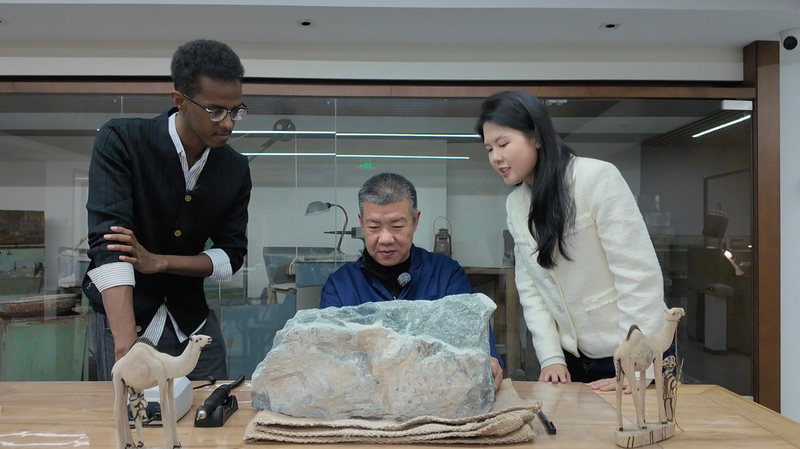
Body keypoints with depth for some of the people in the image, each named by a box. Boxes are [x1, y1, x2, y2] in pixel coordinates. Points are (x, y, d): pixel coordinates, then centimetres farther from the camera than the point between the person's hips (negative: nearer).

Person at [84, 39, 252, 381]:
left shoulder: (236, 169, -5)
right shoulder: (120, 141, -18)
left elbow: (231, 256, -2)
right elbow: (107, 243, -28)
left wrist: (158, 262, -20)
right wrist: (126, 347, -38)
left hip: (191, 318, 4)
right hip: (124, 316, -3)